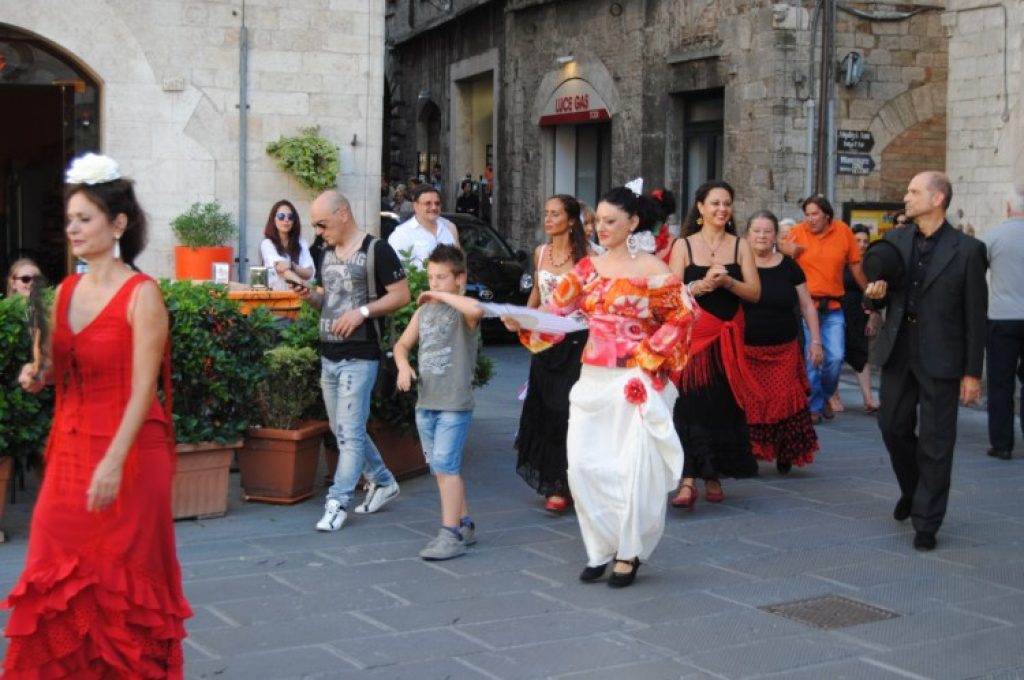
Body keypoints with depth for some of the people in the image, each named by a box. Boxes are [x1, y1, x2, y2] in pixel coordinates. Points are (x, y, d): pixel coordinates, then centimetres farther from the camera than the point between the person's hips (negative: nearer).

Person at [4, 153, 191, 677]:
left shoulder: (141, 295, -13)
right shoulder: (66, 291, 8)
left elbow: (143, 388, -18)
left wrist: (114, 462, -25)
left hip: (128, 452, -6)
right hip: (70, 447, 6)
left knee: (122, 579, 4)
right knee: (61, 578, 8)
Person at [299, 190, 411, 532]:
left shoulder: (376, 250, -9)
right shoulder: (328, 253, 15)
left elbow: (401, 295, -11)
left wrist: (362, 312, -20)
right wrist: (311, 296, 2)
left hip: (359, 356, -8)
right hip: (328, 355, 9)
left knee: (350, 432, -7)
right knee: (343, 430, 15)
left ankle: (338, 502, -3)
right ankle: (382, 482, 30)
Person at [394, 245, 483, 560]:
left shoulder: (462, 311, -9)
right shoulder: (424, 311, 12)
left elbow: (476, 309, -34)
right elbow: (403, 344, 20)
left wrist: (442, 296, -21)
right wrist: (403, 366, -1)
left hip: (455, 403, -8)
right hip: (425, 403, 8)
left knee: (445, 466, -12)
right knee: (442, 468, 14)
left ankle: (451, 534, -9)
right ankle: (464, 524, 27)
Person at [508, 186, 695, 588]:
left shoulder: (652, 270, -6)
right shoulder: (588, 268, 9)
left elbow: (682, 317, -5)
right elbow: (557, 311, 4)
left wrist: (646, 355, -10)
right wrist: (520, 321, -13)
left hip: (636, 382, -5)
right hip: (593, 379, 5)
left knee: (634, 467, -2)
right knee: (584, 464, 2)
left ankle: (629, 553, 12)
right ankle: (600, 547, 18)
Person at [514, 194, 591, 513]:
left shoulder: (585, 256, -8)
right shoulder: (540, 253, 9)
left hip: (575, 341, -6)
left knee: (566, 410, -6)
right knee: (543, 409, 7)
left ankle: (562, 485, 0)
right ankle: (549, 479, 18)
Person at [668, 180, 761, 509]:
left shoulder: (740, 246, 7)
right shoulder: (683, 246, 2)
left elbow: (755, 292, -1)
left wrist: (726, 281, -17)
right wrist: (701, 285, -22)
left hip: (728, 337, 3)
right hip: (692, 335, -3)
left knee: (724, 406, 7)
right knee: (690, 404, -11)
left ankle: (714, 476, 20)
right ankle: (688, 479, -14)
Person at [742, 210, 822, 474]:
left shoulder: (788, 266, 6)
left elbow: (807, 305, 11)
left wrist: (815, 341, 6)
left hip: (784, 351, 1)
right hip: (746, 350, -1)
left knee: (784, 401, -4)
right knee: (748, 403, -6)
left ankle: (785, 454, 13)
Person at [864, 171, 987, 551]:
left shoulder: (967, 250, -8)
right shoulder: (895, 241, 5)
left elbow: (975, 316, -6)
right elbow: (881, 298, 14)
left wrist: (972, 373, -7)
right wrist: (874, 295, -11)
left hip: (940, 359, -4)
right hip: (898, 353, 4)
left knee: (935, 442, 1)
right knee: (893, 427, 11)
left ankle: (926, 523, 12)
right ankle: (913, 490, 38)